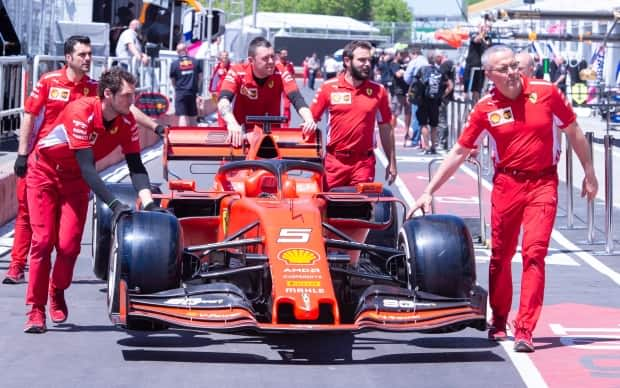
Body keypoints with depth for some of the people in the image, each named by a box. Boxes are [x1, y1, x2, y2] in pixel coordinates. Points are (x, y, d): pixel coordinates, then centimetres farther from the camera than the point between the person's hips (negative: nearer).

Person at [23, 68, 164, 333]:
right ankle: (36, 309, -3)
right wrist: (114, 204, -40)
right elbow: (87, 167, -35)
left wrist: (148, 203, -29)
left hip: (75, 179, 4)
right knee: (43, 240, -11)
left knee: (69, 244, -8)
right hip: (45, 171, -4)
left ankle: (57, 292, 19)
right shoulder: (81, 112, -33)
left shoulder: (126, 122, -16)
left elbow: (136, 167, -14)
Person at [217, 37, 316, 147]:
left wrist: (309, 120, -47)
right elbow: (223, 100, -33)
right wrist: (232, 124, -54)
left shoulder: (281, 74, -14)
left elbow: (297, 98, -25)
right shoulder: (237, 72, -19)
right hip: (241, 131, -1)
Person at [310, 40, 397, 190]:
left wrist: (392, 162, 11)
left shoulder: (378, 91, 3)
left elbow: (386, 128, 10)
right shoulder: (328, 88, 0)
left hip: (364, 162, 0)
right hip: (334, 161, 0)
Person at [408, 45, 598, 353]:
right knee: (500, 256, 8)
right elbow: (459, 153, 3)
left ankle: (524, 330, -13)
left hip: (543, 184, -1)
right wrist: (429, 191, 0)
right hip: (507, 184, 1)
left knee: (534, 253, -12)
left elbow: (573, 132, 8)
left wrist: (589, 174, 12)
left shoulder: (545, 92, -5)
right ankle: (498, 322, 27)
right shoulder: (485, 108, -4)